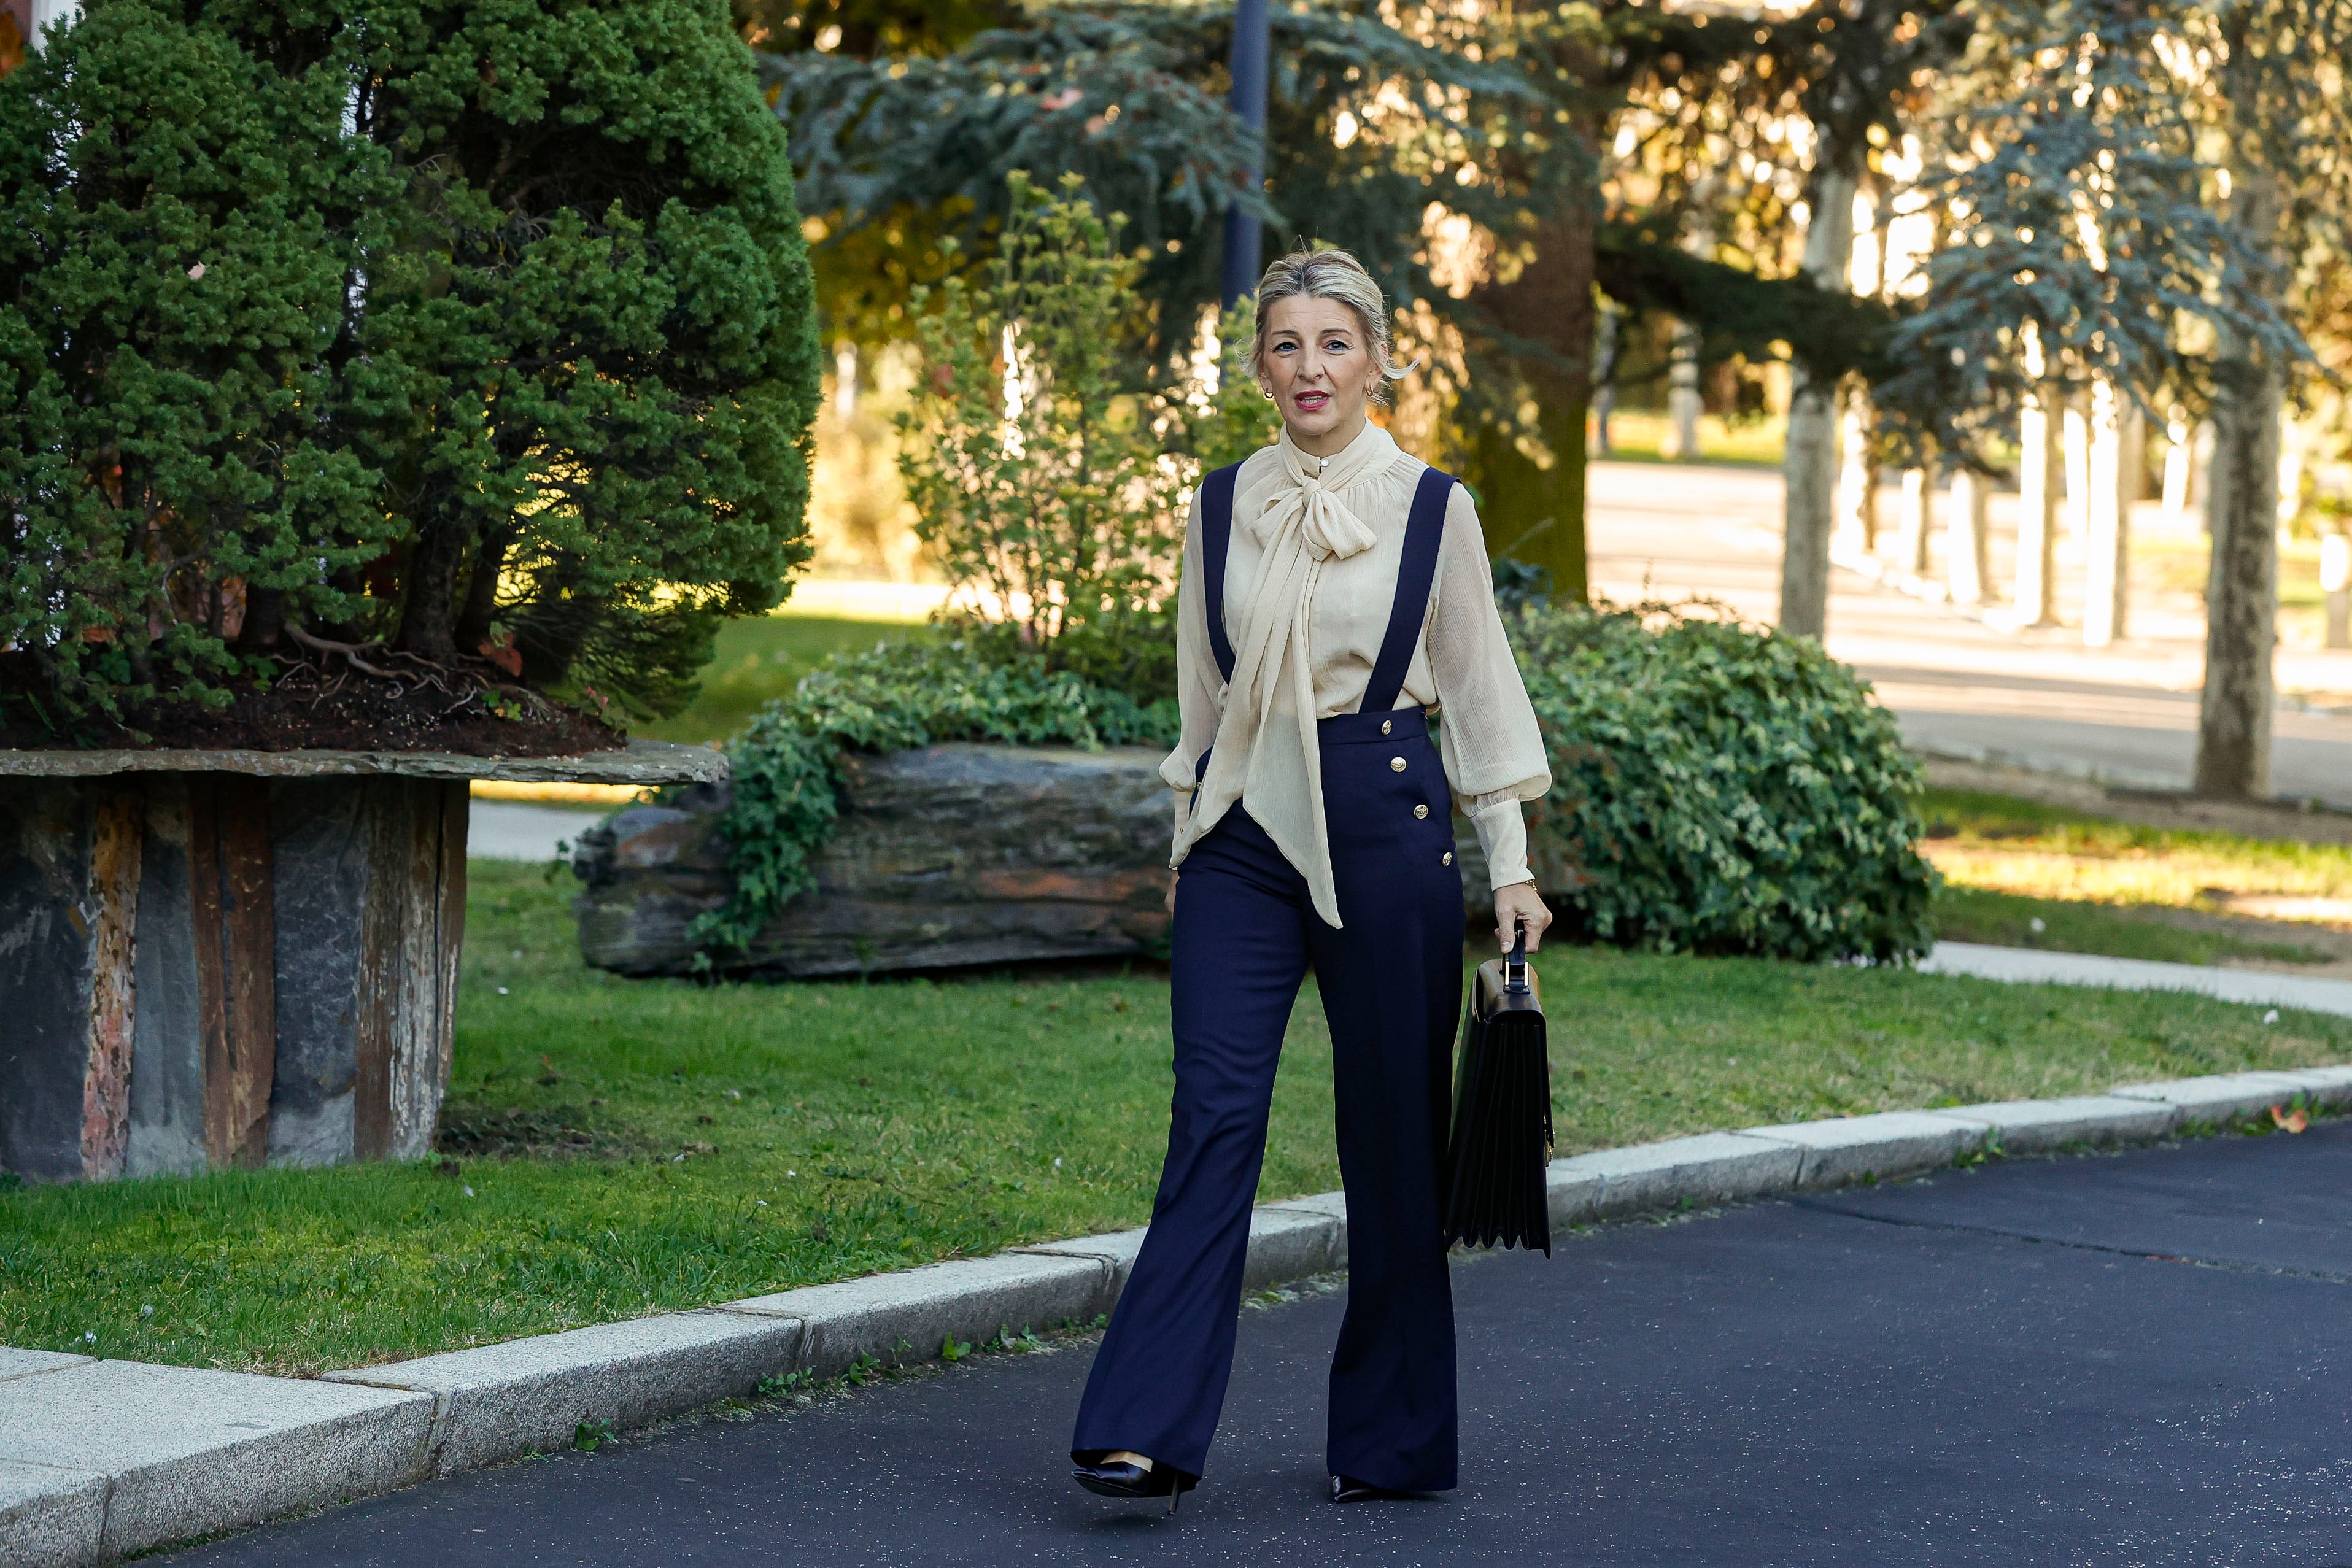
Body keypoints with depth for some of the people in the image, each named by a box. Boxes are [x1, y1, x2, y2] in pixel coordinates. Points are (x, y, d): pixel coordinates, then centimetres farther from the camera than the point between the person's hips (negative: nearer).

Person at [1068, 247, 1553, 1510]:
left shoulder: (1432, 509, 0)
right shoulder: (1221, 508, 8)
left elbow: (1481, 691, 4)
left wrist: (1509, 865, 0)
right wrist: (1186, 845, 14)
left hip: (1386, 828, -2)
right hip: (1245, 830, 2)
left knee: (1392, 1131, 3)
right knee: (1213, 1112, -10)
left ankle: (1395, 1437, 15)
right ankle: (1148, 1431, -16)